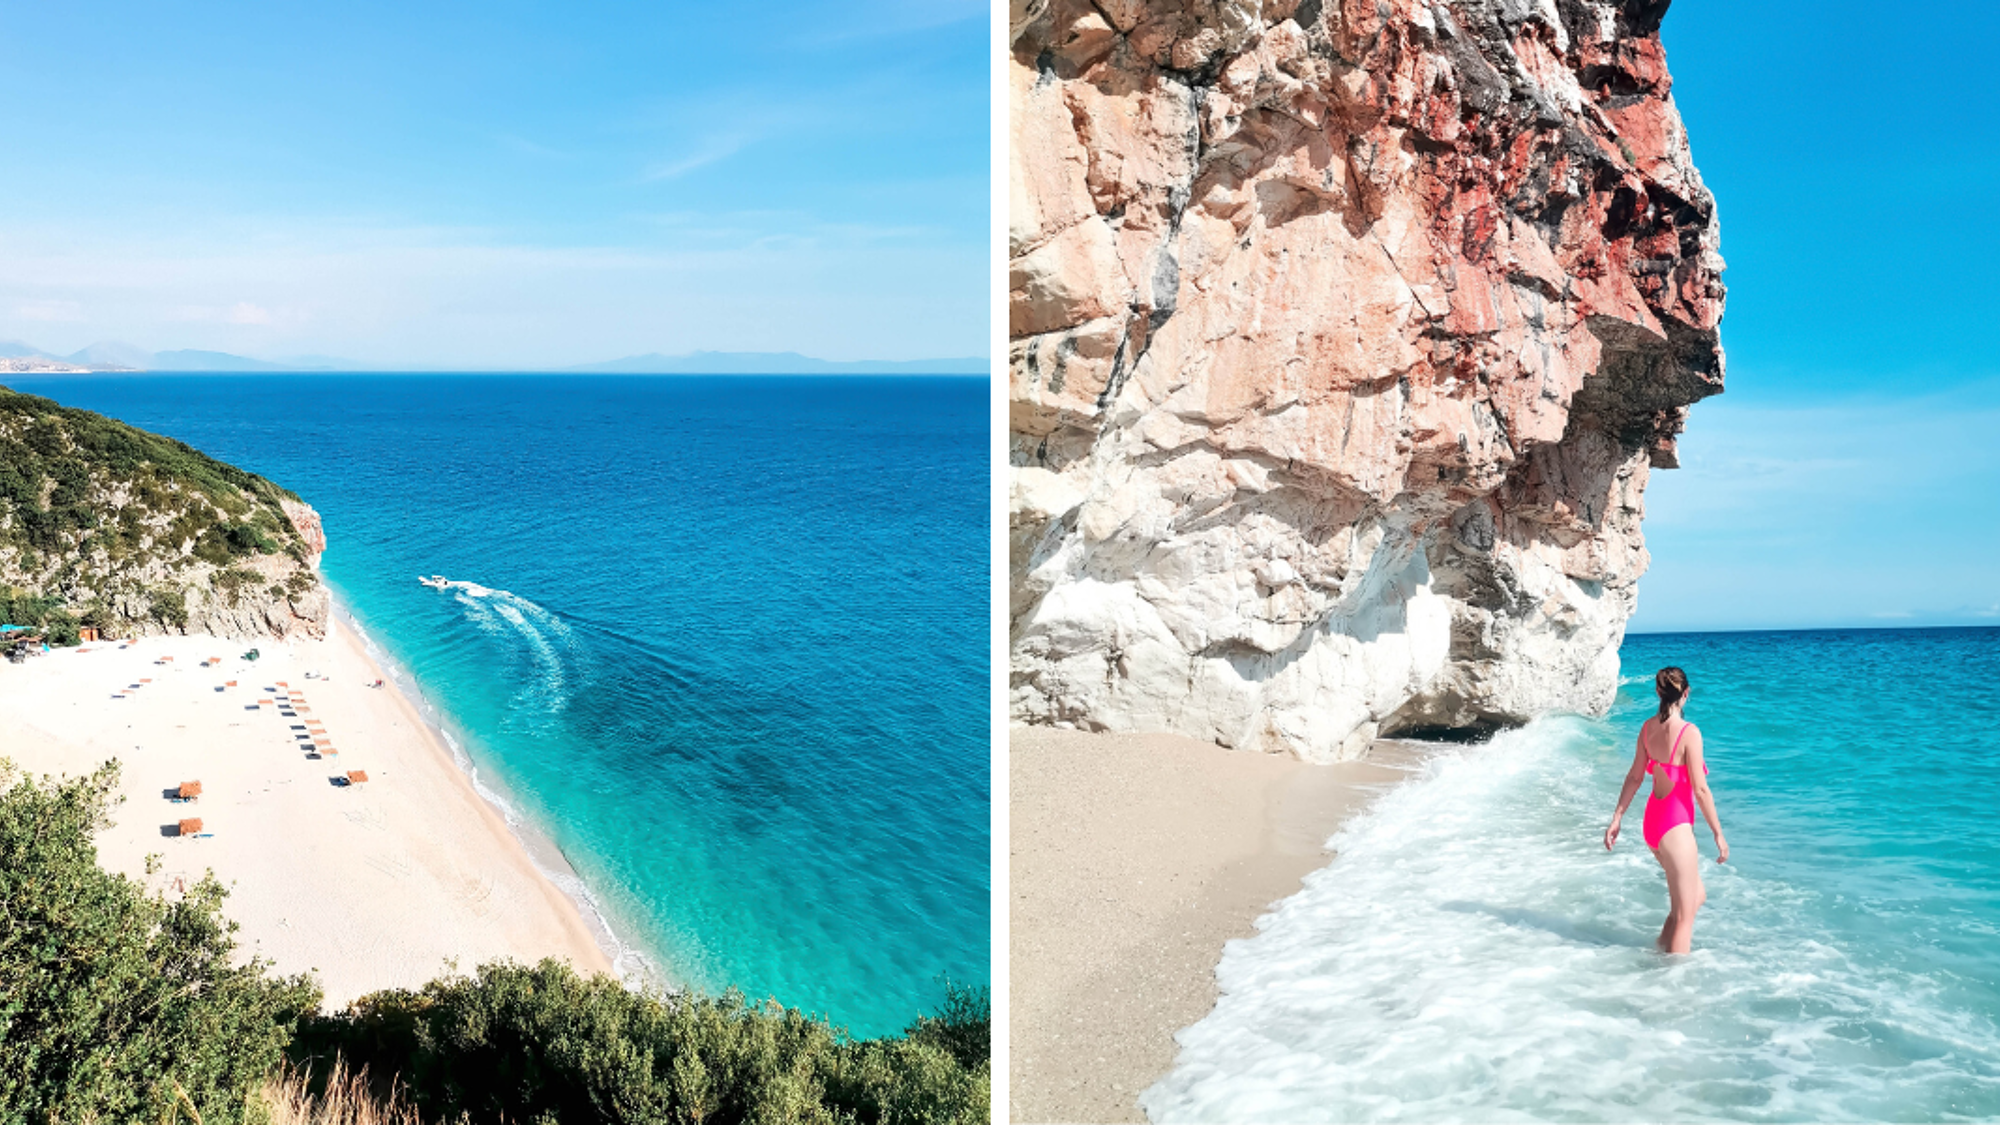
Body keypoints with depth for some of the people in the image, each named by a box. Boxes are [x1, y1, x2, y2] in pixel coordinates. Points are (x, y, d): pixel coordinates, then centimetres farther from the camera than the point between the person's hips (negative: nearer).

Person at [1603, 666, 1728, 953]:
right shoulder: (1688, 732, -18)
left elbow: (1634, 777, 9)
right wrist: (1718, 834, -8)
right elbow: (1700, 789, -16)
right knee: (1684, 916, 4)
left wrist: (1617, 818, 16)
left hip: (1652, 821, 8)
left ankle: (1662, 947, 28)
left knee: (1697, 896, 23)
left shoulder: (1648, 727, 2)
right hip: (1676, 824, -7)